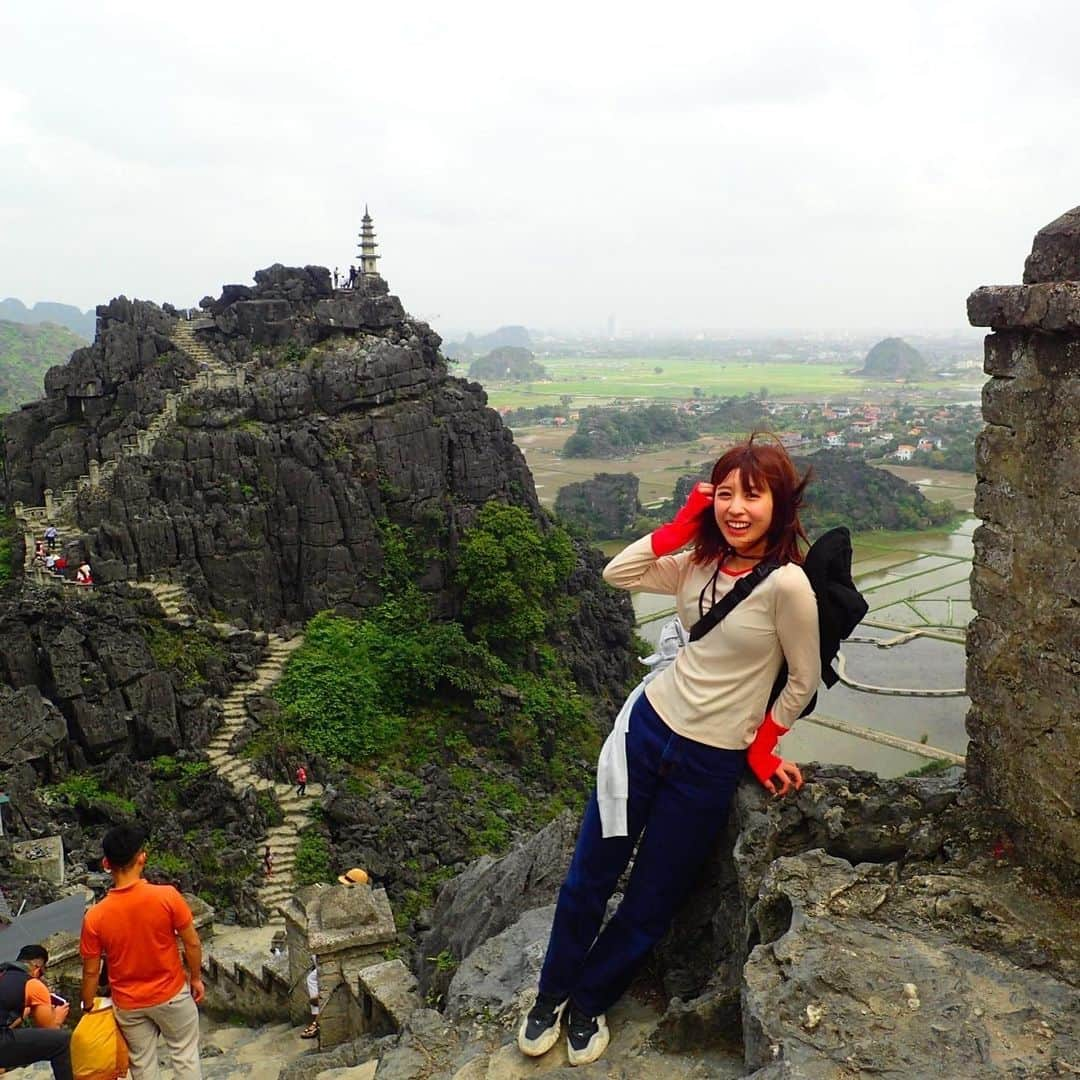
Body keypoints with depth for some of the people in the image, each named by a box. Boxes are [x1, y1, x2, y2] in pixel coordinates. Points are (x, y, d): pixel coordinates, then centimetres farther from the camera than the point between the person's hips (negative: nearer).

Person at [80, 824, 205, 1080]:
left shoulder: (95, 917, -18)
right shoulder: (167, 896, -23)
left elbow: (91, 971, -8)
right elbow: (192, 944, -13)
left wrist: (88, 1008, 8)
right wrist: (196, 978, 4)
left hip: (129, 1004, 1)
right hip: (171, 994, -1)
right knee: (185, 1054, 18)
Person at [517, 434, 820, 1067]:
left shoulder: (787, 583, -19)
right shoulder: (699, 563, -2)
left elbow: (804, 679, -8)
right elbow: (617, 574, -1)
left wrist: (761, 747, 1)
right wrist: (684, 523, -8)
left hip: (711, 765, -4)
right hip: (648, 727, 4)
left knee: (649, 907, 12)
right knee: (588, 879, 13)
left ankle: (589, 1002, 39)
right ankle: (551, 996, 37)